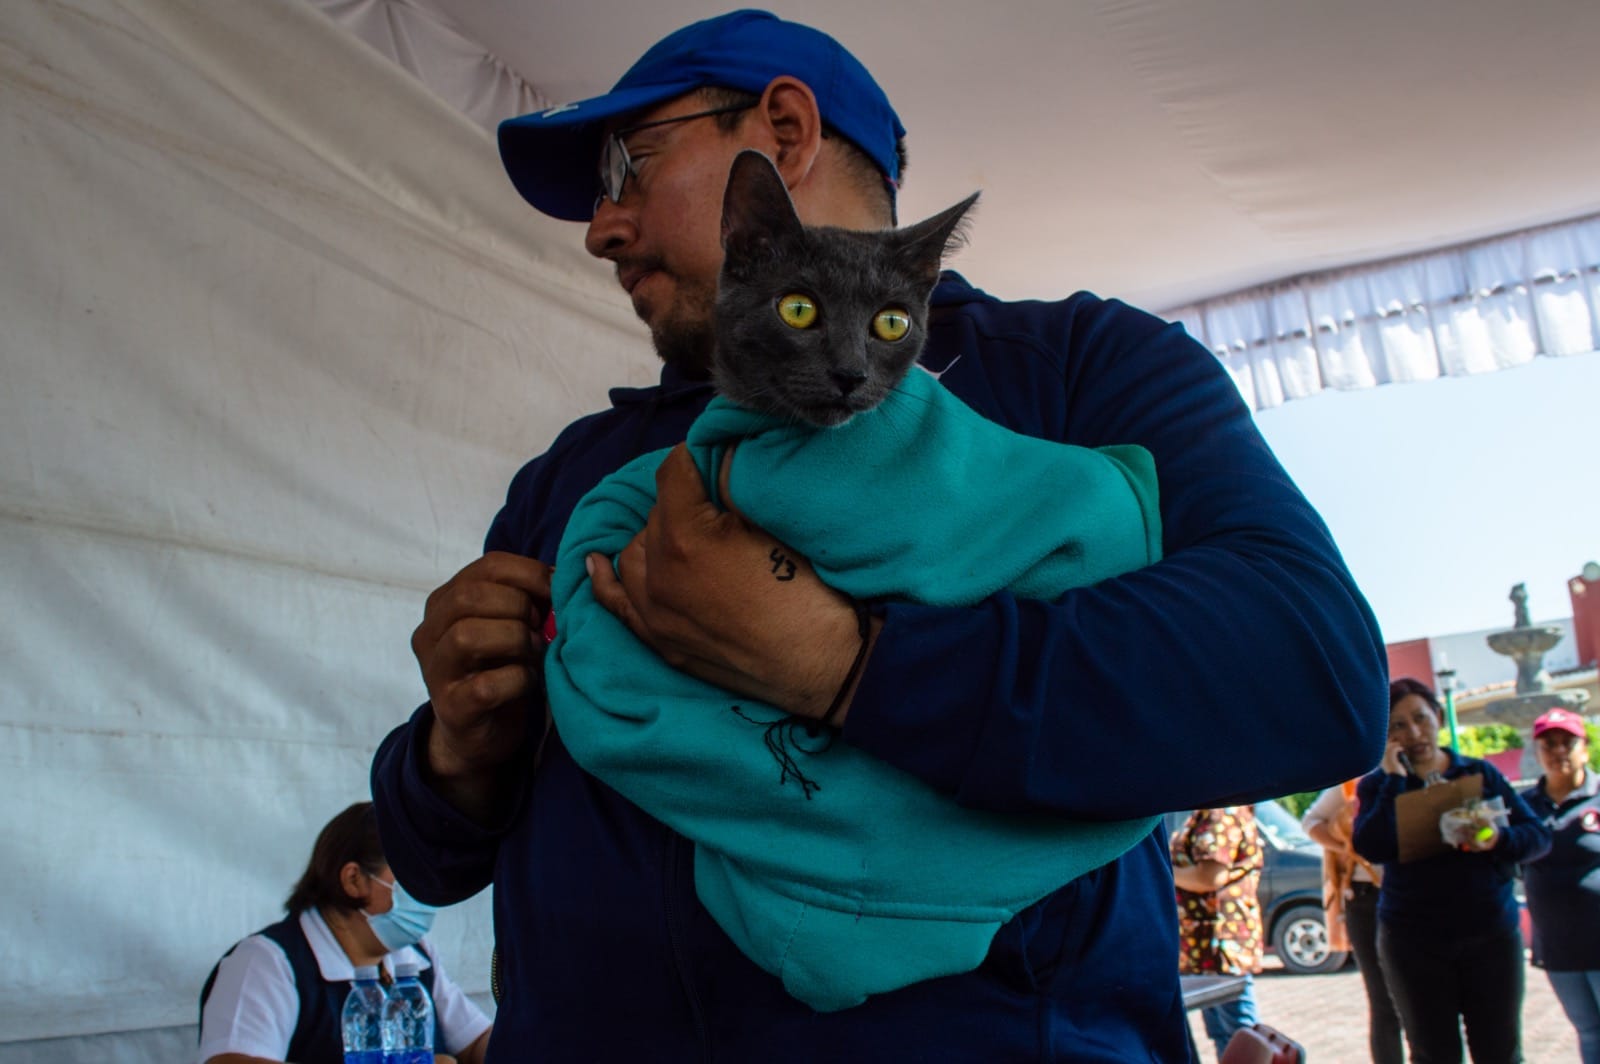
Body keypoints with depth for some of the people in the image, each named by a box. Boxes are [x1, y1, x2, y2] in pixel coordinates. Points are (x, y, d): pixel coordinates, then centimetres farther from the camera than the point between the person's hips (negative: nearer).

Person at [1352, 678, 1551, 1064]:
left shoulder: (1479, 773, 6)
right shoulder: (1378, 785, 2)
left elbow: (1538, 835, 3)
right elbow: (1371, 847, -16)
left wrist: (1499, 839, -18)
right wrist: (1393, 779, -15)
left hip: (1492, 935, 1)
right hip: (1415, 942, -1)